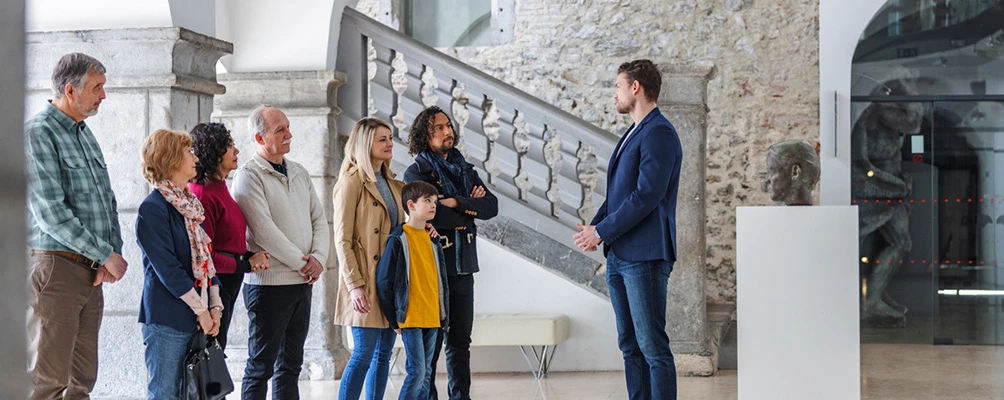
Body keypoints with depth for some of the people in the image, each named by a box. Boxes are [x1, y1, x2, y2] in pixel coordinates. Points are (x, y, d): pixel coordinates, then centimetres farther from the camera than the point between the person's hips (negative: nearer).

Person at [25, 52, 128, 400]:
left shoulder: (85, 135, 16)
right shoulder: (39, 133, -11)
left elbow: (108, 199, 17)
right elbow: (51, 212, -18)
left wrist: (112, 253, -1)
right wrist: (108, 256, -15)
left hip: (92, 270, 8)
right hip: (55, 266, -8)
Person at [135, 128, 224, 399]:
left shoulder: (190, 205, 14)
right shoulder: (153, 208, -11)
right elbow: (167, 268, -15)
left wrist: (214, 306, 6)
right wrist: (200, 309, -12)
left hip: (197, 319, 8)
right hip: (166, 320, -8)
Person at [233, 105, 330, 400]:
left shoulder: (300, 173, 14)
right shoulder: (249, 176, -9)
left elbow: (319, 220, 11)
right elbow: (264, 231, -17)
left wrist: (318, 258, -6)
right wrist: (301, 262, -14)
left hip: (303, 282, 7)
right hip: (269, 284, -7)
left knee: (290, 365, 12)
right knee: (261, 367, -2)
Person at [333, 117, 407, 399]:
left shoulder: (393, 184, 15)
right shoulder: (352, 182, -7)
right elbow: (342, 240, -12)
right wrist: (355, 286, -18)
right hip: (367, 282, -7)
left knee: (383, 353, 8)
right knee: (364, 353, -9)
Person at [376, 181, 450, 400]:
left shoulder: (432, 240, 13)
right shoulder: (399, 239, -8)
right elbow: (383, 281, -8)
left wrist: (443, 314, 12)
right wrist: (394, 319, -7)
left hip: (432, 317, 7)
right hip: (410, 317, -7)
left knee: (426, 372, 8)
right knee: (417, 370, -11)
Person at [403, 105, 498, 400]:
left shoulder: (465, 171, 15)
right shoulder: (417, 173, -3)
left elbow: (492, 206, 2)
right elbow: (428, 213, -19)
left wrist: (457, 202, -13)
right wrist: (470, 209, -5)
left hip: (462, 268, 6)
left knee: (460, 342, 10)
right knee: (430, 343, -2)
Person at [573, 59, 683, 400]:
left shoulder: (659, 134, -12)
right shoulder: (632, 135, 20)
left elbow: (646, 196, -19)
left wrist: (601, 232, -14)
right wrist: (595, 226, 4)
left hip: (644, 257, -10)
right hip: (618, 257, 10)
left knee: (653, 347, -7)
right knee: (630, 346, 12)